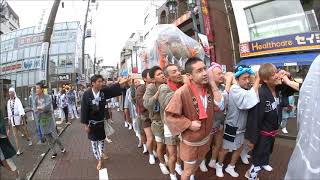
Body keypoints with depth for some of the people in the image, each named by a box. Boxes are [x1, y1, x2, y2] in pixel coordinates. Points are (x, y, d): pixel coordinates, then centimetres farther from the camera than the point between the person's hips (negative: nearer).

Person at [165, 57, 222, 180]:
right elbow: (169, 116, -24)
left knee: (199, 162, 33)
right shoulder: (182, 92, -31)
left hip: (206, 137, 6)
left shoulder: (209, 88, -10)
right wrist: (189, 124, -25)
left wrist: (213, 84, -18)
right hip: (191, 141, -6)